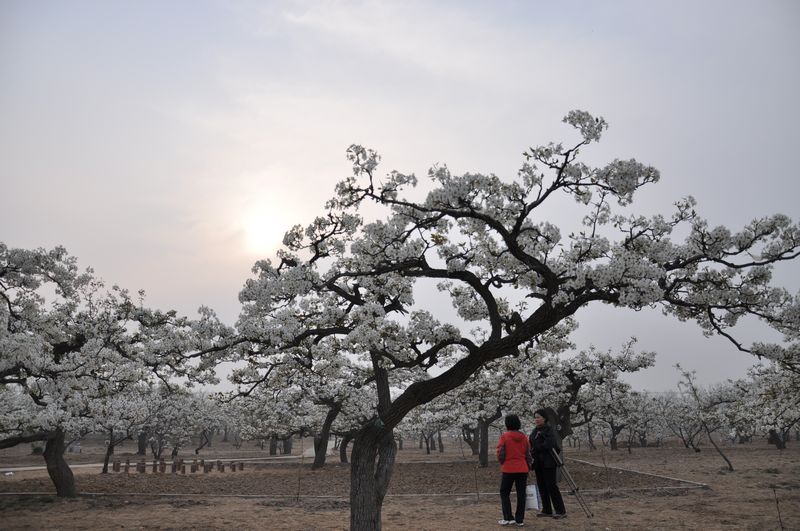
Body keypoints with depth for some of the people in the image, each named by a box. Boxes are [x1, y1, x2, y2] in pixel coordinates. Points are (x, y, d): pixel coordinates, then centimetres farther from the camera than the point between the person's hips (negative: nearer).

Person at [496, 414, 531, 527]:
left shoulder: (504, 436, -9)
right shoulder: (524, 437, 5)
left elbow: (500, 453, -9)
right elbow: (528, 454, 10)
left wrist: (502, 463, 10)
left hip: (509, 469, -4)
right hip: (523, 469, 4)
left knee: (504, 493, 9)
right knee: (521, 494, 8)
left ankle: (508, 518, 3)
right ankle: (520, 520, 9)